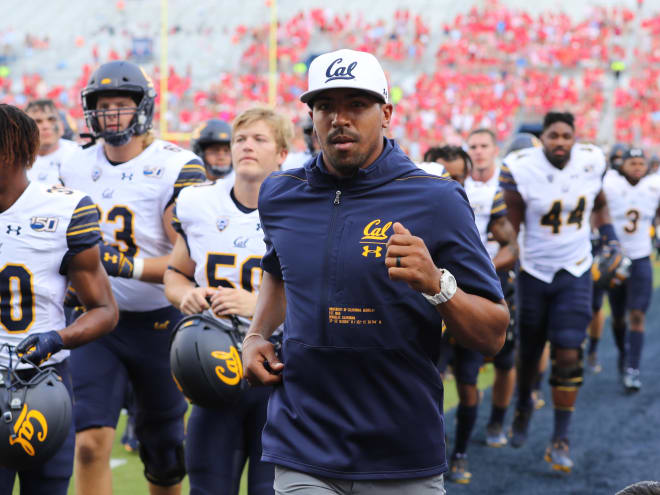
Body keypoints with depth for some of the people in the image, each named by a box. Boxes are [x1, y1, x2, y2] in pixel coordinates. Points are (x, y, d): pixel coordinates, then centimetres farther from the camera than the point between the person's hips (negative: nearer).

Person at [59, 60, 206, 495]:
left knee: (163, 454, 12)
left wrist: (127, 266, -30)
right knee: (90, 443, -12)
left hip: (158, 321, -3)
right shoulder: (77, 169, 5)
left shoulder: (176, 169, -11)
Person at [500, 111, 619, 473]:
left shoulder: (591, 162, -6)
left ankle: (560, 442, 0)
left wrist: (610, 239, 6)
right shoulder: (521, 170, -16)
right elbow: (510, 227, -10)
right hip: (534, 272, -1)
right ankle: (524, 406, 45)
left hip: (575, 273, 1)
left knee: (568, 356, -8)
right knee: (529, 351, 12)